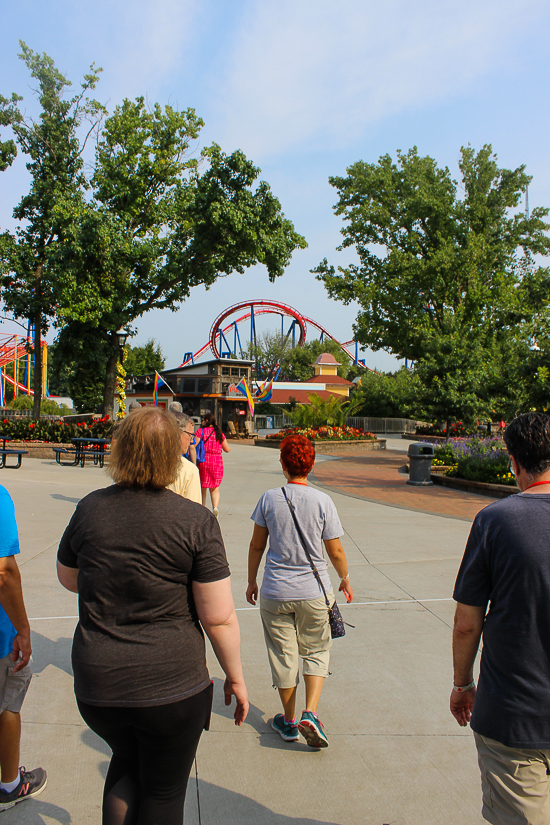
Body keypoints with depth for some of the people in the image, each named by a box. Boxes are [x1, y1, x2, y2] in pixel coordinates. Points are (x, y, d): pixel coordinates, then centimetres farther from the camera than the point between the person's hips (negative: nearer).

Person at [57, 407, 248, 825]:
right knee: (165, 791, 20)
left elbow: (68, 578, 11)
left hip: (96, 684, 4)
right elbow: (219, 618, -14)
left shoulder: (89, 508, -6)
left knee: (126, 760, 31)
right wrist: (236, 678, 0)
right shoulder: (197, 521, -17)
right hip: (171, 685, -3)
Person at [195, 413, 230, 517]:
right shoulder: (219, 433, 5)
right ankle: (215, 507, -13)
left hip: (203, 461, -2)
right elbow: (227, 449, 11)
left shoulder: (200, 431, -5)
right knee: (215, 488, 10)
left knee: (202, 488, 12)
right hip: (217, 461, 3)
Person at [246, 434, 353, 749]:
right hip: (315, 592, 0)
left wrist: (252, 581, 15)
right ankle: (310, 715, 8)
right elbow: (336, 551, -3)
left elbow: (257, 546, 1)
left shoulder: (269, 498, -7)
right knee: (316, 652, 19)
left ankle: (289, 722, 29)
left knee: (284, 656, 14)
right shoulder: (323, 501, -10)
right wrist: (345, 579, 15)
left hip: (276, 592, 1)